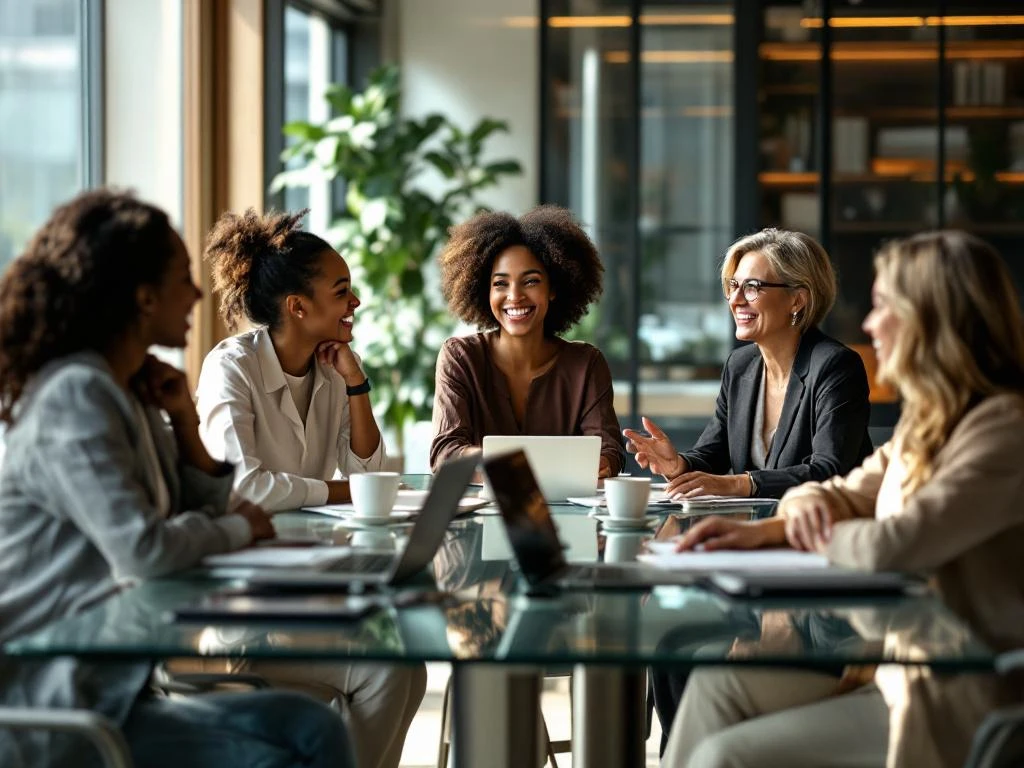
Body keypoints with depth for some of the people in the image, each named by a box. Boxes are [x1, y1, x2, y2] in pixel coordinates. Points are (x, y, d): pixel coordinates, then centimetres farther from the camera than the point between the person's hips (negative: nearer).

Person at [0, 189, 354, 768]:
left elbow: (203, 508, 21)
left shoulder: (129, 393, 14)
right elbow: (144, 549, -25)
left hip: (112, 687, 9)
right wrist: (241, 528, -7)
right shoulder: (74, 396, -16)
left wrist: (184, 419, 6)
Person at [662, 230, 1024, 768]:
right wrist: (765, 530, 1)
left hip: (966, 703, -10)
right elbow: (846, 496, 24)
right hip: (909, 669, 10)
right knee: (720, 684, 4)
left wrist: (818, 537, -5)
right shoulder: (928, 421, 12)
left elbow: (892, 547, -28)